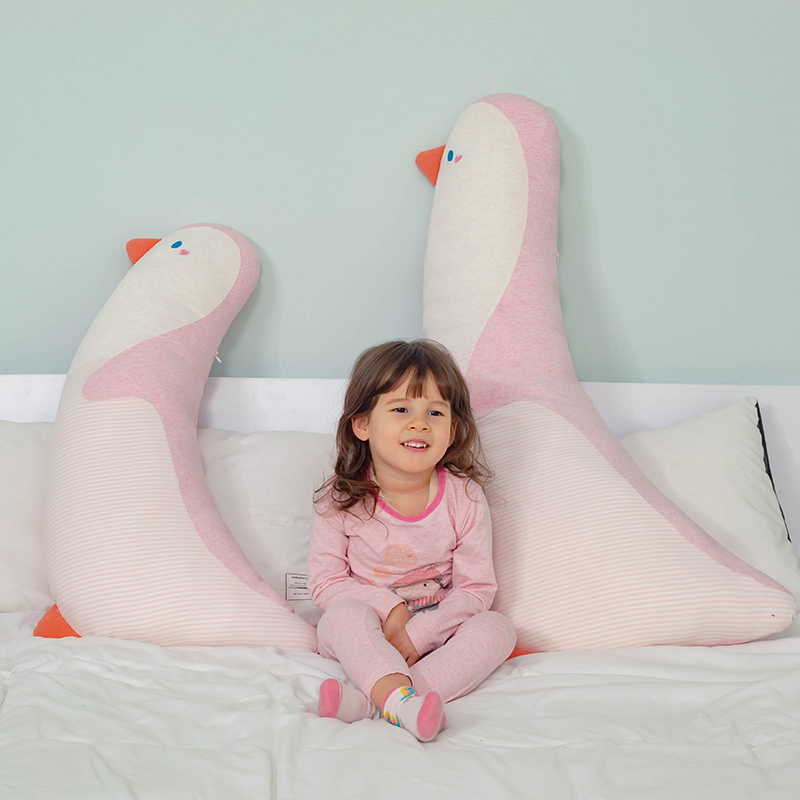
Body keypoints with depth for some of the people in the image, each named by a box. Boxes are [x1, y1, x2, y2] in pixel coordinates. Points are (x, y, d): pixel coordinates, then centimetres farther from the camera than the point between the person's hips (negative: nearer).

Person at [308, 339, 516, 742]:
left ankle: (371, 700, -38)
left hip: (435, 633, 1)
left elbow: (476, 588, -8)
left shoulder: (464, 499, -8)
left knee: (496, 627, -25)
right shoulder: (340, 500, -9)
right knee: (345, 614, -31)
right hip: (367, 634, -1)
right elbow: (324, 581, -6)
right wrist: (388, 609, -21)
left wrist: (416, 634, -21)